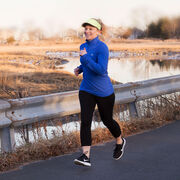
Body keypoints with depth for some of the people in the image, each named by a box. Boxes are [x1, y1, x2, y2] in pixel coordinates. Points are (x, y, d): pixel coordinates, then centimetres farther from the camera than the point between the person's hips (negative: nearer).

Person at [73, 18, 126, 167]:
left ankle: (120, 142, 41)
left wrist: (85, 58, -26)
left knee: (107, 120, 12)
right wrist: (79, 69, 4)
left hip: (103, 91, -5)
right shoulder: (83, 46, 6)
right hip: (86, 90, 5)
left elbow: (101, 70, -25)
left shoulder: (102, 47, -16)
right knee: (85, 121, -11)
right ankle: (86, 156, -12)